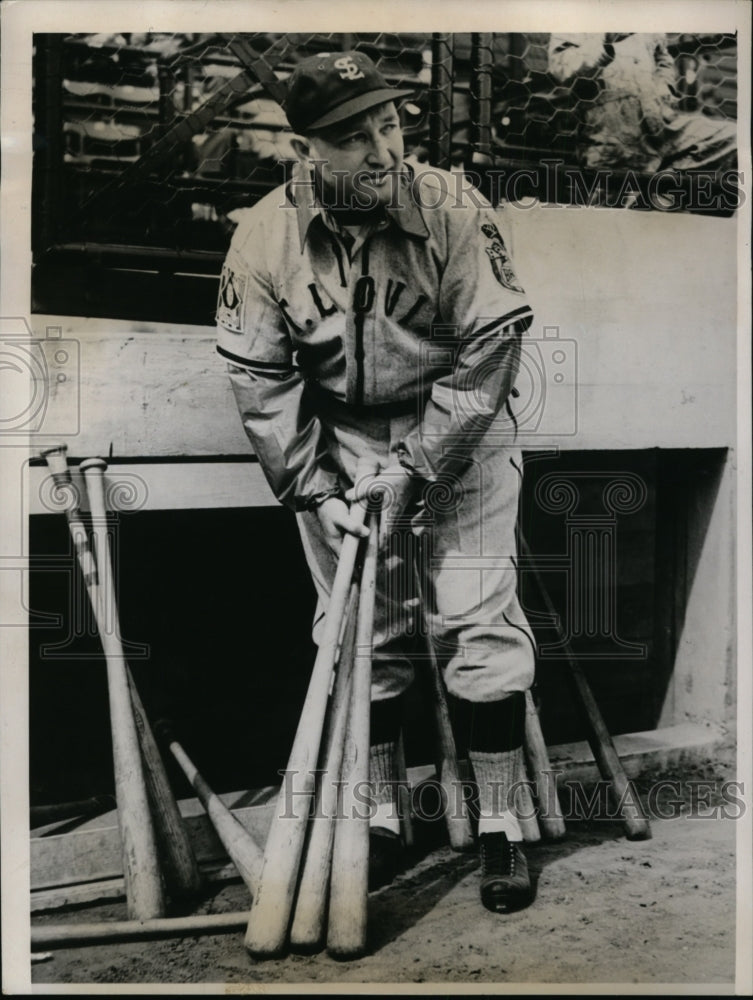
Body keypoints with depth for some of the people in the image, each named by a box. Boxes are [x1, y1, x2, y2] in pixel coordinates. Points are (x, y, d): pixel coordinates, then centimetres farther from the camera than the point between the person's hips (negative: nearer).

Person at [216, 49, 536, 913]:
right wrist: (315, 491, -12)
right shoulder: (263, 237, -9)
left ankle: (499, 825, 8)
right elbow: (259, 379, -6)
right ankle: (379, 821, 21)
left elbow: (489, 347, -14)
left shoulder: (455, 214, -15)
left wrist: (414, 467, -18)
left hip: (460, 431, -2)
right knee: (359, 633, 6)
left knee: (478, 626, -6)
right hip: (337, 440, 2)